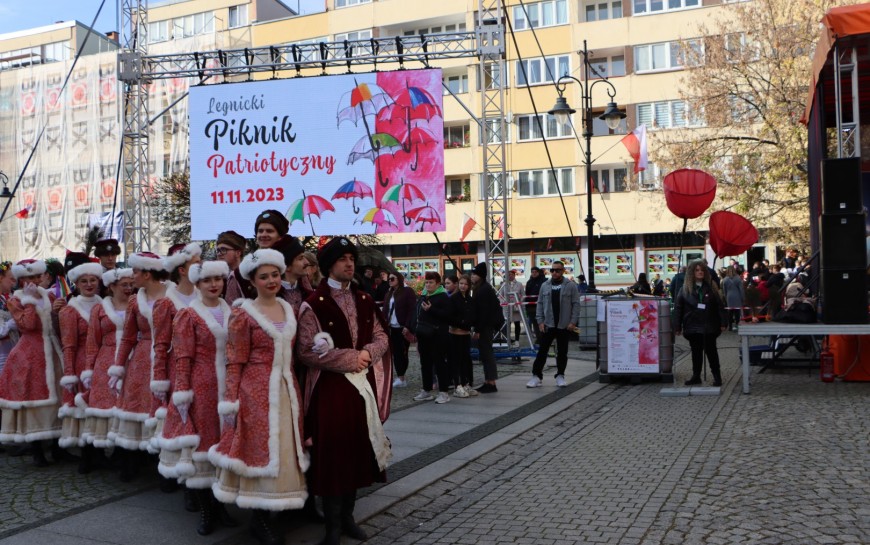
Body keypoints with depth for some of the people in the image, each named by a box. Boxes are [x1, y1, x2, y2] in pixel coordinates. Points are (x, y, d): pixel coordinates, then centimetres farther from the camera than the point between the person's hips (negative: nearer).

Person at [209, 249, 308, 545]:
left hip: (287, 388, 6)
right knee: (260, 449, 0)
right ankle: (259, 518, 14)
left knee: (283, 450, 10)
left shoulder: (289, 309, 10)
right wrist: (231, 401, -11)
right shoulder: (244, 314, -7)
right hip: (257, 390, -6)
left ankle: (266, 513, 24)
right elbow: (235, 363, -8)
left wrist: (293, 388, 11)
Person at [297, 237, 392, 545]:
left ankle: (347, 516, 26)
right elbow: (307, 351, -15)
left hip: (363, 383, 6)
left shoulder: (364, 301, 10)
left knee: (358, 448, 11)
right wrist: (350, 358, -16)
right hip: (330, 386, -5)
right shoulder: (313, 304, -8)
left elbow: (381, 337, 10)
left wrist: (367, 353, -11)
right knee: (332, 451, -1)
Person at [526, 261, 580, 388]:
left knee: (562, 352, 8)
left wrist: (573, 322, -11)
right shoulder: (545, 286, 6)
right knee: (542, 351, 1)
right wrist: (540, 321, -1)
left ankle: (560, 376, 19)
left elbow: (576, 304, -4)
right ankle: (536, 376, 5)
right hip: (548, 325, 1)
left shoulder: (571, 286, -2)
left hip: (564, 325, -1)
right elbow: (540, 304, 7)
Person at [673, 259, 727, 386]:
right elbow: (678, 308, 2)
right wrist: (677, 326, -2)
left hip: (709, 326, -1)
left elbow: (719, 306, 1)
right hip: (692, 326, 2)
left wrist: (723, 322, -5)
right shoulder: (685, 289, 4)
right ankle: (696, 376, 17)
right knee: (696, 351, 9)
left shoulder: (711, 287, 3)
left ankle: (717, 376, 8)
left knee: (711, 350, -1)